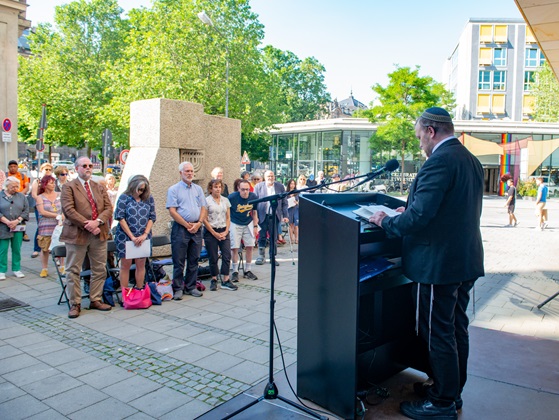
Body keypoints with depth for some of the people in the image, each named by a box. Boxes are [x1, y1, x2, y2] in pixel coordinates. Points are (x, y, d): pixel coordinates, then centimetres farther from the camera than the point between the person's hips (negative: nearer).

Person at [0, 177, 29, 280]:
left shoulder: (21, 196, 8)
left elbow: (26, 211, 3)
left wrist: (17, 221, -10)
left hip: (18, 228, 2)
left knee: (17, 249, 6)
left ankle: (16, 269, 17)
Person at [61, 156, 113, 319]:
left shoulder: (100, 188, 15)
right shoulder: (68, 187, 0)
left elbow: (108, 208, 6)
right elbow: (69, 210, -11)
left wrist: (97, 222, -12)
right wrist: (87, 225, -17)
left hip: (99, 234, 5)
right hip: (77, 234, -4)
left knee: (100, 269, 9)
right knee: (73, 270, 2)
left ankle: (95, 300, 22)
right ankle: (75, 304, 13)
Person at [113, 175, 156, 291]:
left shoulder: (149, 199, 7)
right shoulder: (124, 198, 0)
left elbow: (152, 218, 5)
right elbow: (120, 218, -6)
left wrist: (145, 235, -8)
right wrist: (132, 237, -11)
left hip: (143, 238, 3)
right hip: (125, 237, -2)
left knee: (141, 264, 5)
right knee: (126, 265, 1)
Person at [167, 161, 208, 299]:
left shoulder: (198, 189, 13)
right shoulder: (174, 189, 0)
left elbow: (204, 208, 9)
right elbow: (172, 211, -8)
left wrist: (198, 223, -8)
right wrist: (187, 225, -12)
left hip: (197, 228, 4)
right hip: (181, 228, -4)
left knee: (194, 260, 10)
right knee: (179, 261, 0)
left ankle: (191, 287, 20)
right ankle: (178, 288, 9)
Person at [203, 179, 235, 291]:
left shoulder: (225, 200, 10)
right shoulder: (207, 201, -4)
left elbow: (228, 218, 10)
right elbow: (204, 220, -7)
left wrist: (226, 231, -3)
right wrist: (215, 233, -10)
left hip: (224, 232, 4)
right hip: (211, 232, -4)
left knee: (227, 255, -5)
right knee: (213, 258, 3)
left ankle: (225, 280, 1)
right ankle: (214, 280, 17)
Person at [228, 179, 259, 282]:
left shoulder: (253, 197, -12)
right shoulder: (232, 197, -21)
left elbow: (254, 213, 3)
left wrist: (255, 226, 2)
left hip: (248, 224, 3)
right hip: (235, 224, -3)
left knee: (249, 247, 2)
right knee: (235, 248, -4)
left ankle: (248, 270, 15)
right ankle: (235, 271, 9)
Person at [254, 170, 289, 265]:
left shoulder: (280, 186, 5)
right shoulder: (258, 187, 1)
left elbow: (284, 203, 6)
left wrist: (285, 215, 0)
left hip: (275, 216, 1)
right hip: (262, 216, -1)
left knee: (274, 238, 7)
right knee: (262, 237, 5)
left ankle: (272, 257, 17)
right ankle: (261, 256, 18)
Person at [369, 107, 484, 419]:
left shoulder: (440, 161, -20)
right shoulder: (472, 161, 10)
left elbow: (420, 215, -27)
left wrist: (387, 222, -10)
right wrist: (409, 213, 19)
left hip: (438, 263, -10)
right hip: (466, 261, 10)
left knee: (437, 334, 4)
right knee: (456, 329, 20)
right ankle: (452, 391, 36)